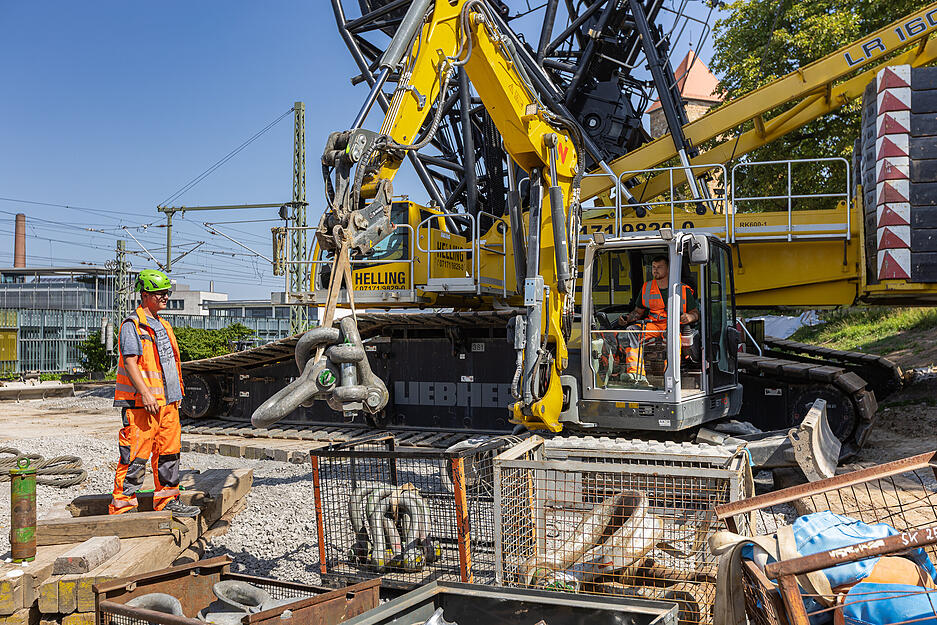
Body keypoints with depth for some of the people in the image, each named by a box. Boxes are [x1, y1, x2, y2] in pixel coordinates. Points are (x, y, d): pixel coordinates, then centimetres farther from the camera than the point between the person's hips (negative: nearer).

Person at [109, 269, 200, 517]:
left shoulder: (162, 325, 19)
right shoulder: (132, 325, -8)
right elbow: (130, 362, -17)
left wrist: (176, 394, 22)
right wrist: (145, 393, -24)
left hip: (167, 401, 9)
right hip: (140, 403, -9)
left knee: (169, 451, 12)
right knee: (135, 455, -7)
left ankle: (167, 501, 21)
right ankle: (121, 506, 0)